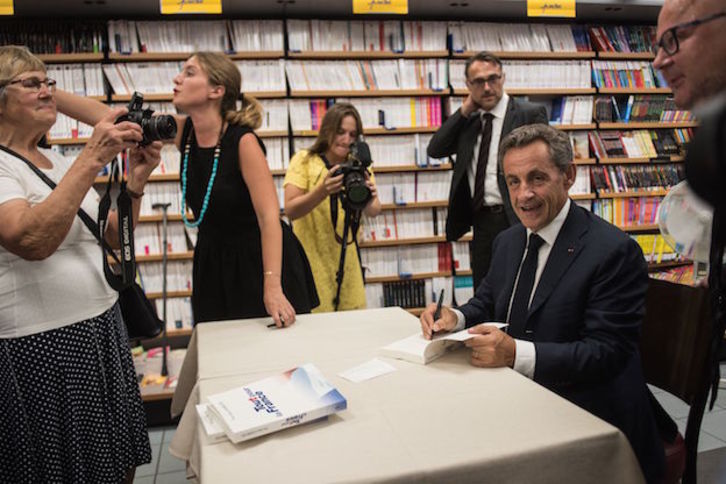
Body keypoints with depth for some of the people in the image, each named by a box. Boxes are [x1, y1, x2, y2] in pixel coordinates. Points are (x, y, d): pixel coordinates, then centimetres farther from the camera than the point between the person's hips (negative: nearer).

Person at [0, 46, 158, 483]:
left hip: (105, 331, 7)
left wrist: (137, 181, -3)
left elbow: (111, 239, 12)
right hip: (42, 348, -7)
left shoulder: (60, 162, 12)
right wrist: (93, 157, -29)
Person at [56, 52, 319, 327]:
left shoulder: (243, 141, -21)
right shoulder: (182, 131, -4)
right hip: (212, 262, 6)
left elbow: (269, 216, -26)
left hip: (261, 258, -5)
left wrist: (272, 288, -32)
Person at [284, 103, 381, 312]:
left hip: (348, 262, 3)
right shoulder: (304, 160, -5)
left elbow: (374, 211, -9)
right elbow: (290, 210, -16)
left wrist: (368, 201, -33)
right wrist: (323, 190, -33)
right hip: (311, 260, -3)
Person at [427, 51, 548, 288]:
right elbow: (435, 150, 4)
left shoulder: (530, 114, -4)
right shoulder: (469, 120, 12)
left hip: (515, 221, -5)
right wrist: (465, 110, 0)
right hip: (481, 224, 5)